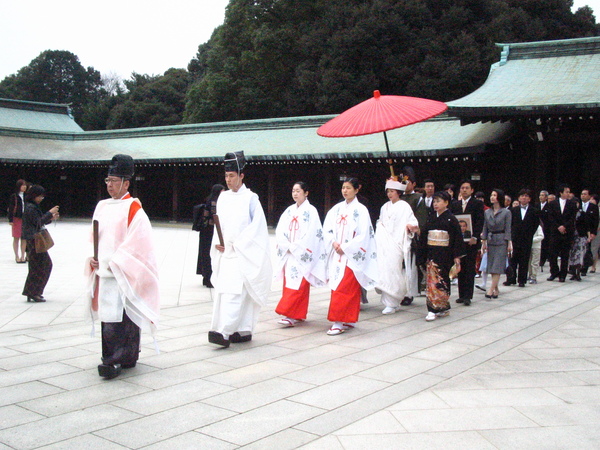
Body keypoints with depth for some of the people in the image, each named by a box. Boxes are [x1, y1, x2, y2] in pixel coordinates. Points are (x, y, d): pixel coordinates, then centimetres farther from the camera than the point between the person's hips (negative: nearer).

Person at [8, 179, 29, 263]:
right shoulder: (14, 196, -6)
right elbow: (10, 208, -6)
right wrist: (11, 220, -11)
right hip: (16, 219, -4)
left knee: (24, 238, 5)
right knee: (16, 238, 4)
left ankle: (23, 256, 13)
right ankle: (17, 256, 12)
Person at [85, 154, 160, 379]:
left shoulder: (133, 209, -6)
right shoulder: (102, 207, 15)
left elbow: (136, 241, -13)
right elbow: (94, 236, 19)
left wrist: (114, 262, -15)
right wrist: (92, 258, 2)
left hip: (123, 274, -7)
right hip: (103, 272, 7)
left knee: (119, 317, -11)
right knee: (107, 316, 9)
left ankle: (115, 360, -8)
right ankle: (128, 356, 19)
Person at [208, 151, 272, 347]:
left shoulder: (250, 199, -5)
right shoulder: (223, 198, 12)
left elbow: (257, 226, -9)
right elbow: (218, 225, 15)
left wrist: (237, 243, -14)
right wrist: (217, 243, -2)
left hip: (243, 255, -7)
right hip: (224, 253, 7)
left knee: (233, 292, -14)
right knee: (223, 292, 7)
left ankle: (224, 332, -19)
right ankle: (244, 331, 16)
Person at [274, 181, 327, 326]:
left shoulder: (311, 211, -5)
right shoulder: (289, 210, 12)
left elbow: (311, 234, -13)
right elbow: (280, 230, 7)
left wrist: (294, 247, -11)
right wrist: (287, 246, -8)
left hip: (302, 255, -6)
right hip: (288, 254, 6)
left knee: (298, 285, -9)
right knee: (288, 283, 6)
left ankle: (292, 315, -10)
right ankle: (298, 315, 14)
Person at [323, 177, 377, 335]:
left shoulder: (361, 210, -5)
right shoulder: (337, 209, 10)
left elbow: (363, 235, -10)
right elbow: (327, 229, 10)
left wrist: (345, 248, -12)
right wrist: (334, 243, -8)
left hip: (351, 256, -6)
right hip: (337, 254, 6)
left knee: (343, 288, -9)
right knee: (336, 286, 6)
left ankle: (340, 322, -6)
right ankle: (347, 320, 15)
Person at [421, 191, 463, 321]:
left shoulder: (451, 219, -4)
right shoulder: (431, 218, 10)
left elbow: (457, 238, -6)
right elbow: (424, 236, 14)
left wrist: (456, 256, -9)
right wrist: (423, 253, 9)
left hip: (445, 254, -5)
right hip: (431, 254, 5)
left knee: (442, 280, -2)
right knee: (432, 280, 1)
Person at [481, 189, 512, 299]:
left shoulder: (506, 212, -4)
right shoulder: (487, 212, 8)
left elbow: (508, 229, -5)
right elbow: (485, 228, 11)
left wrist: (509, 244, -8)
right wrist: (483, 242, 7)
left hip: (501, 241, -5)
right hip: (490, 240, 5)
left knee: (497, 266, -8)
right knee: (491, 266, 5)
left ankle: (491, 289, -13)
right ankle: (496, 289, 12)